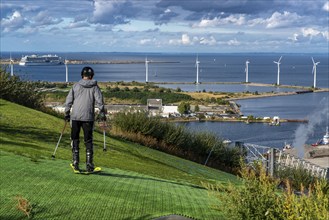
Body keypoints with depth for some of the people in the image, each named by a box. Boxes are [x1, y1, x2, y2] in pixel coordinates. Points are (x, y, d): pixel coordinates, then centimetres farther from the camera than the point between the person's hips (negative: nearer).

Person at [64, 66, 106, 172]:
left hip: (75, 117, 1)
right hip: (88, 117, -1)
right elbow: (99, 101, -6)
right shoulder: (94, 87, 3)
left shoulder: (76, 86, 6)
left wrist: (67, 114, 13)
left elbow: (68, 101, 6)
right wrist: (102, 113, 0)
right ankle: (89, 165, 5)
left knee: (75, 140, 11)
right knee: (88, 141, 7)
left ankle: (75, 164, 6)